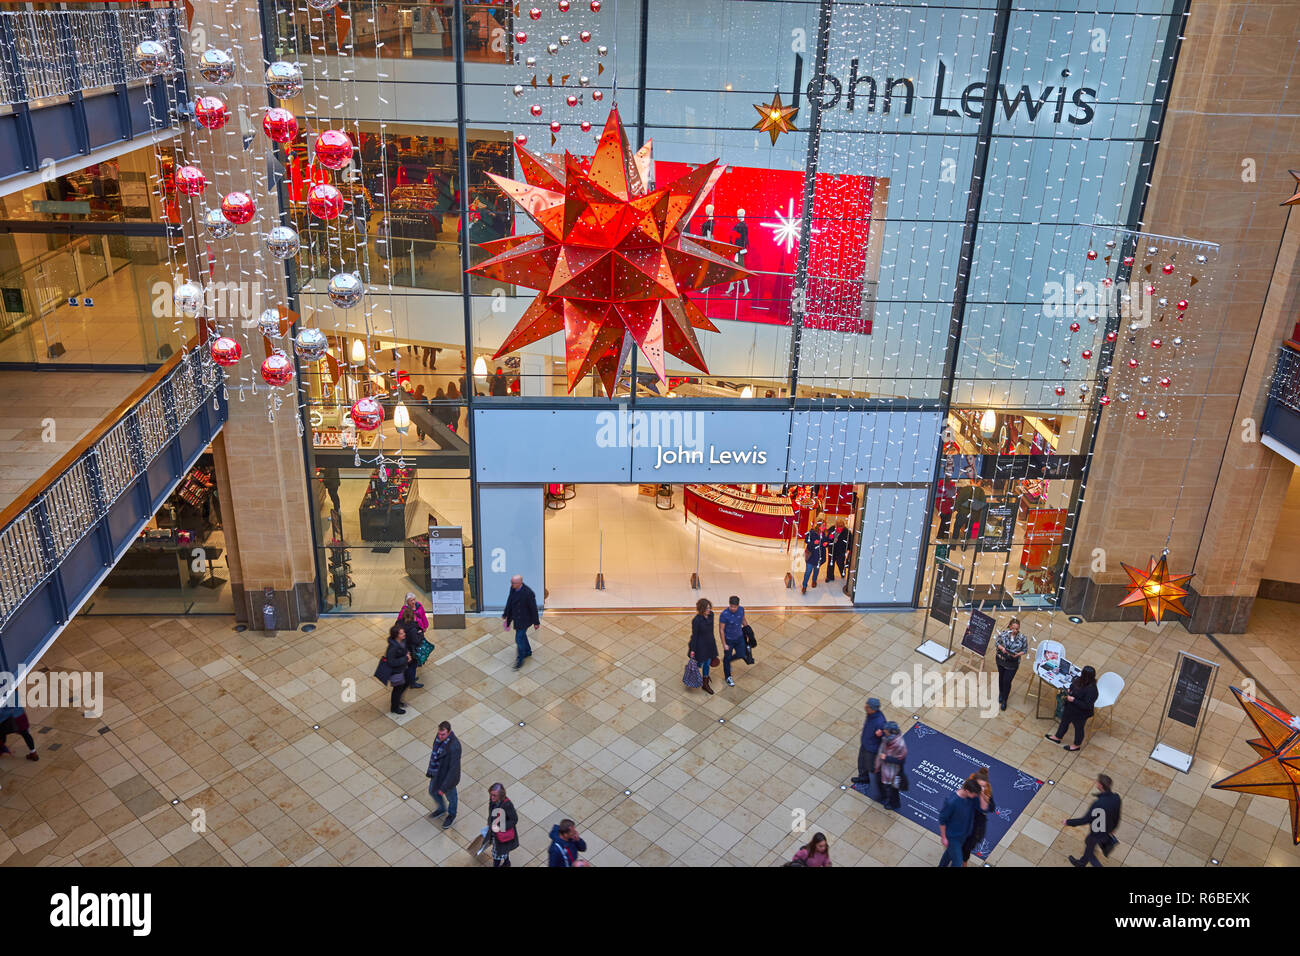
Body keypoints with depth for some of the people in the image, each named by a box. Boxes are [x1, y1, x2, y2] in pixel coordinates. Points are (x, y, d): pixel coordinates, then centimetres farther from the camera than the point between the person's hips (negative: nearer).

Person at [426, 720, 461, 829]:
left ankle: (451, 815, 52)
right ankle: (441, 809, 58)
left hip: (448, 776, -7)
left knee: (450, 796, 22)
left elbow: (454, 768, -32)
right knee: (433, 791, 28)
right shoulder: (439, 736, -17)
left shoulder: (454, 746, -40)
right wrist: (430, 770, 17)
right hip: (437, 773, 7)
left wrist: (444, 787, -25)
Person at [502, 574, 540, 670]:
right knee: (521, 634, 25)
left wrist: (536, 622, -11)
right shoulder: (513, 588, -12)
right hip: (516, 616, 7)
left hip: (524, 619, -7)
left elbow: (533, 608, -21)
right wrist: (505, 614, 15)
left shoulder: (528, 593, -33)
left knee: (519, 638, 1)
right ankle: (527, 652, 49)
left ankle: (520, 660, 21)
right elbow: (510, 601, 5)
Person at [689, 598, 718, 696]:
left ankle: (705, 684, 35)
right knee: (699, 664, 14)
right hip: (700, 645, -6)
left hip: (710, 643, 6)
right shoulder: (696, 620, -28)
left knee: (707, 664, 18)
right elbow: (694, 635, -19)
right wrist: (692, 650, -14)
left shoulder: (711, 615, -9)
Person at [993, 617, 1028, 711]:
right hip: (1001, 660, 2)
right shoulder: (1003, 633, -15)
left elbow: (1025, 650, -4)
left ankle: (1004, 700, 23)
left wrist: (1017, 654, -22)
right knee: (1001, 678, 22)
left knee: (1007, 681, 0)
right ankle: (1001, 693, 50)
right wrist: (1001, 648, -21)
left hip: (1012, 664, -2)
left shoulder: (1022, 638, -17)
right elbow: (996, 642, -2)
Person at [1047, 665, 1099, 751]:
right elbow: (1073, 685, 9)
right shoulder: (1080, 680, -15)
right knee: (1064, 722, 28)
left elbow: (1086, 706, -34)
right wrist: (1069, 691, -9)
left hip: (1080, 714, -8)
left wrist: (1073, 700, -32)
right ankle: (1057, 737, 53)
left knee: (1078, 728, 21)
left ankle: (1077, 745, 48)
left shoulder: (1091, 690, -38)